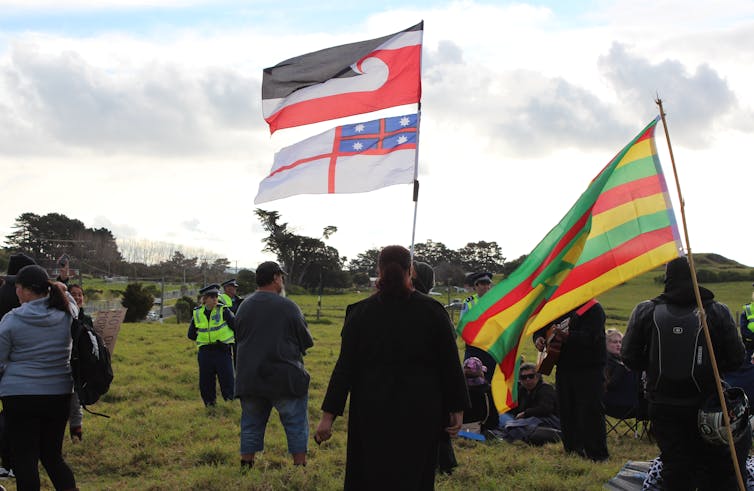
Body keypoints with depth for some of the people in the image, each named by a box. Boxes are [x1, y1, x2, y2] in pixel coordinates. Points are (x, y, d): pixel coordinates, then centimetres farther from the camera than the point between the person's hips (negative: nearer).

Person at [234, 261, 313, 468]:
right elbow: (307, 342, -3)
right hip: (285, 378, -4)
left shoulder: (244, 307, 4)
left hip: (250, 379, 4)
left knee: (251, 425, 13)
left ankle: (246, 465, 15)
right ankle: (300, 465, 4)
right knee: (296, 425, 5)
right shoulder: (288, 307, -10)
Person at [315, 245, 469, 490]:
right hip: (421, 412, 0)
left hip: (372, 412, 0)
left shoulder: (360, 312, -5)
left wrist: (329, 414, -4)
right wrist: (457, 408, 6)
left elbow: (345, 366, -7)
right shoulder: (432, 310, -6)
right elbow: (449, 363, -3)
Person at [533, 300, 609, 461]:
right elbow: (543, 325, 21)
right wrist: (538, 337, -2)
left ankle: (596, 453, -3)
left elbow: (590, 337, -24)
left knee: (590, 410, -9)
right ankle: (573, 449, 20)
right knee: (567, 410, 10)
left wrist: (569, 337, -39)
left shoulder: (594, 309, -9)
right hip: (564, 368, 8)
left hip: (589, 370, -7)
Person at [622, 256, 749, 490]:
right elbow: (735, 358, -3)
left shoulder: (646, 311, -6)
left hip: (662, 406, 1)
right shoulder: (717, 312, -7)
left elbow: (630, 357, -2)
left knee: (674, 464, 7)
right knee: (709, 463, 13)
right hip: (703, 405, -1)